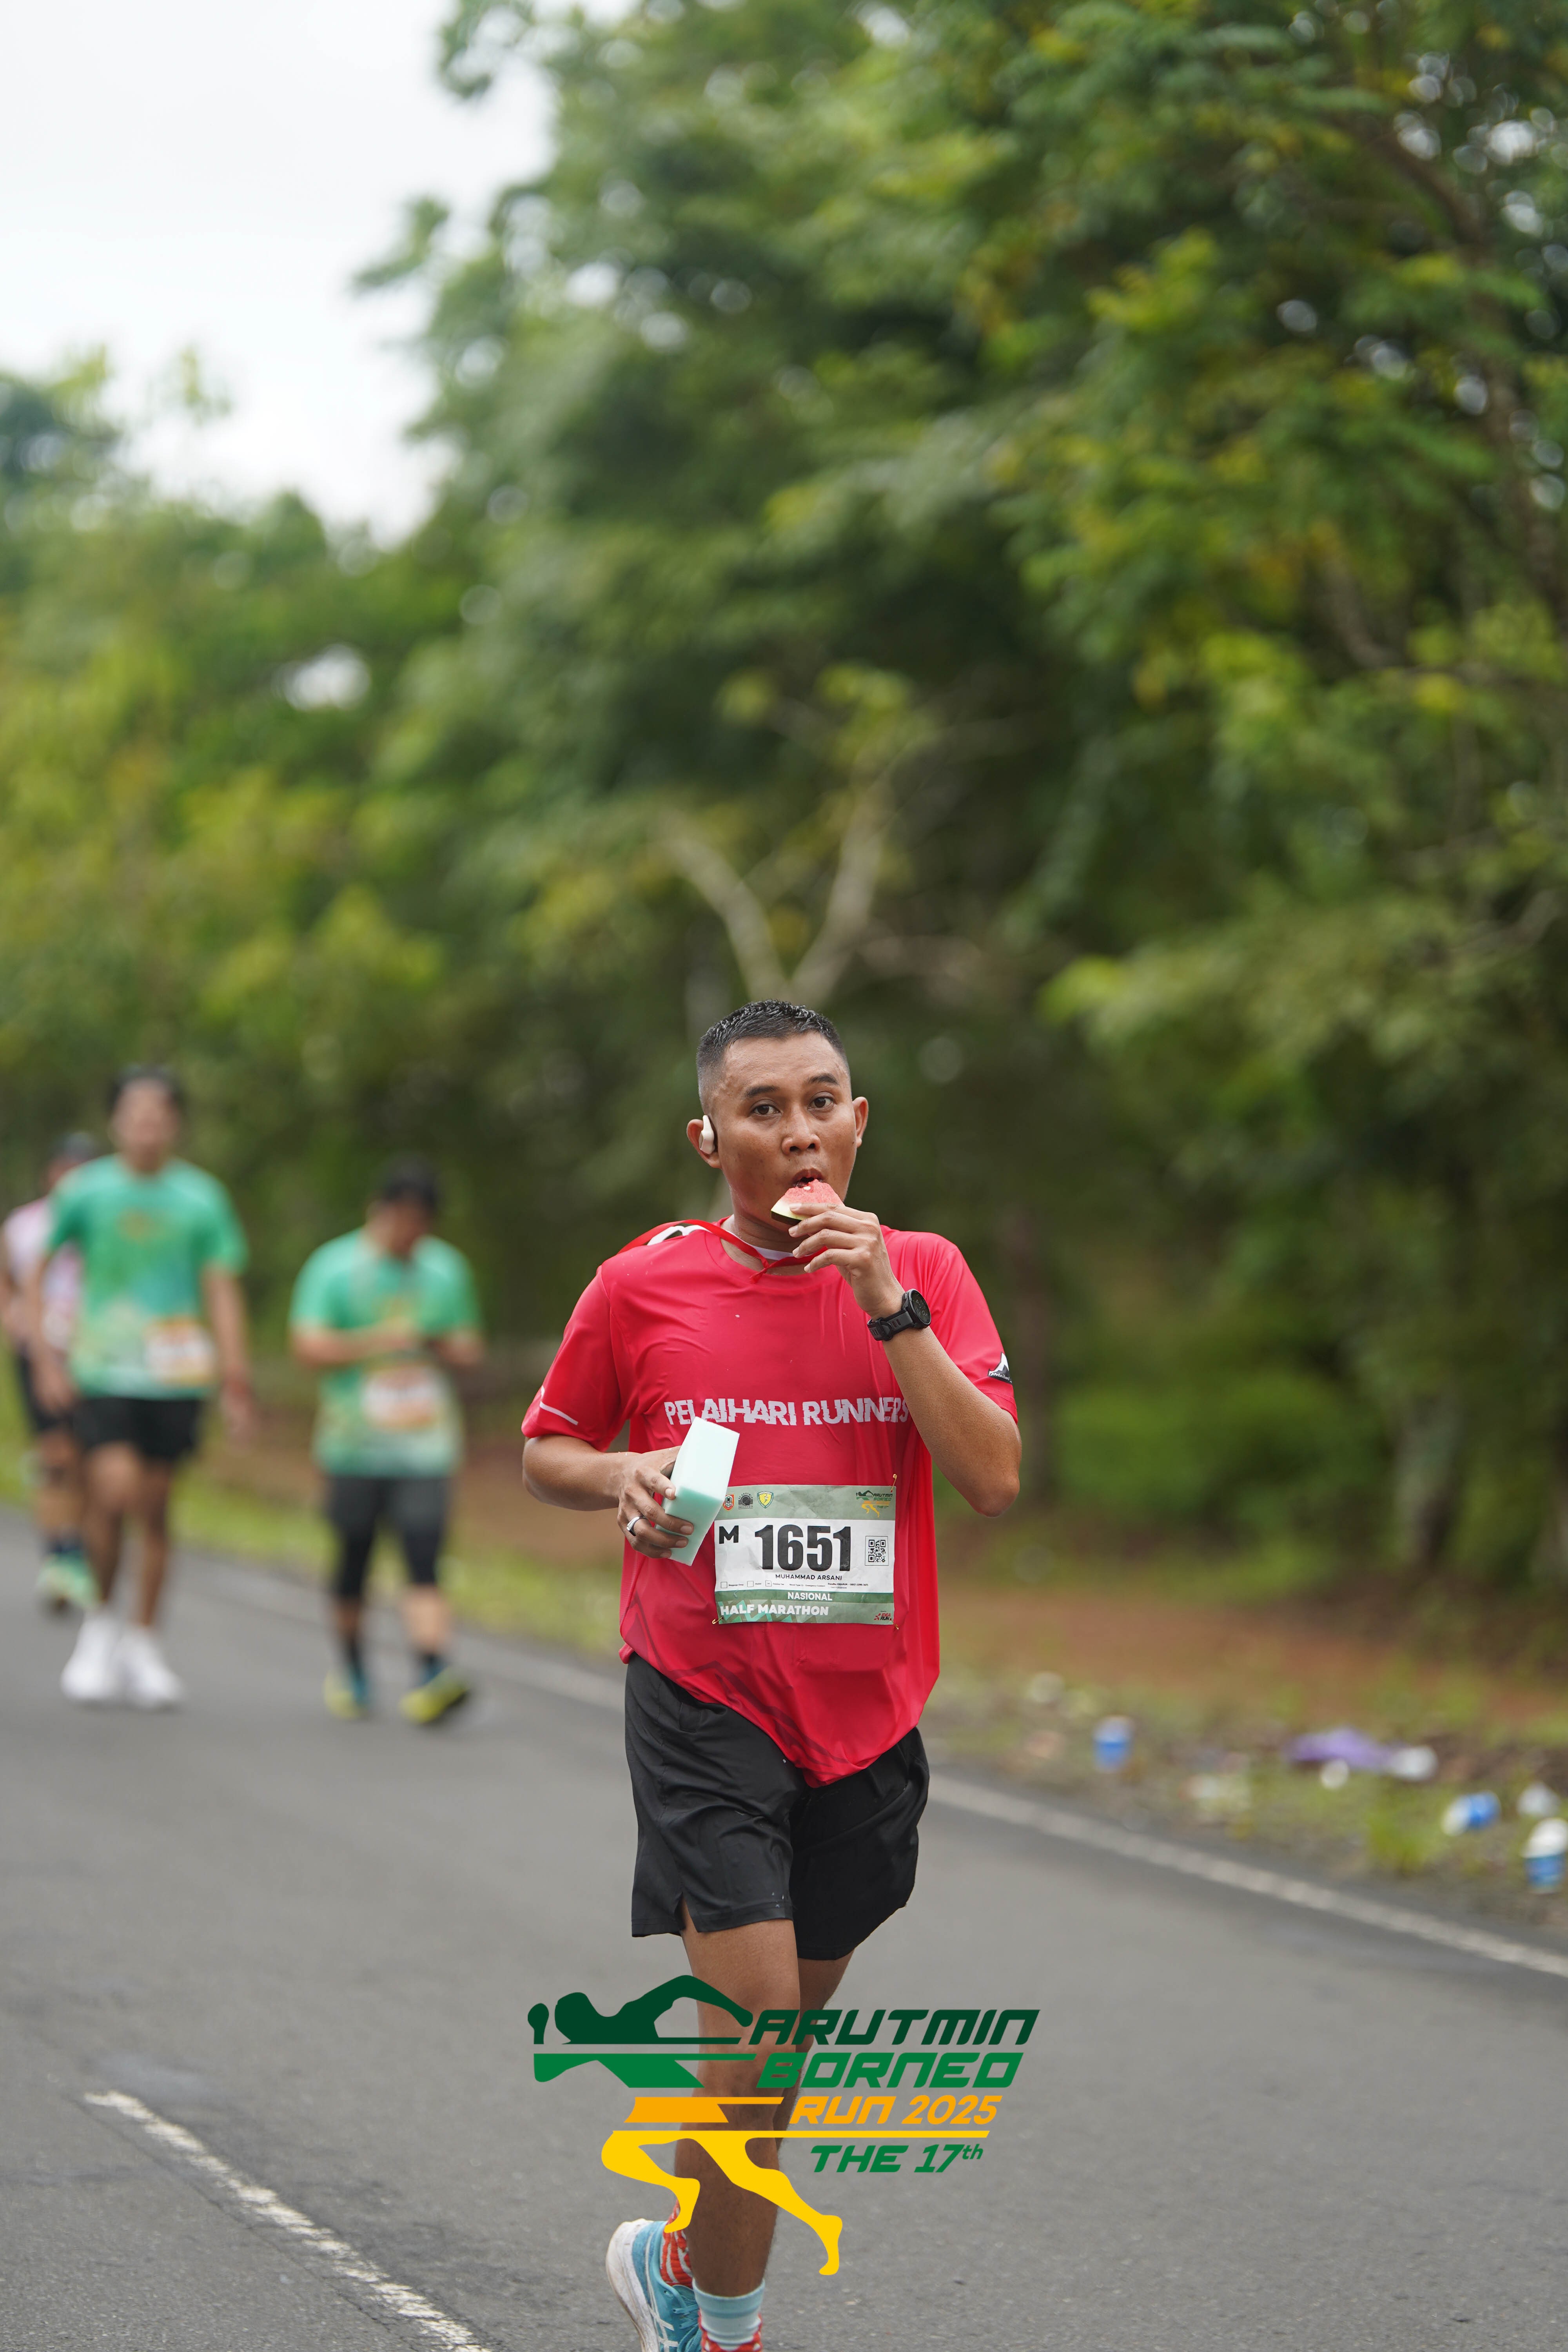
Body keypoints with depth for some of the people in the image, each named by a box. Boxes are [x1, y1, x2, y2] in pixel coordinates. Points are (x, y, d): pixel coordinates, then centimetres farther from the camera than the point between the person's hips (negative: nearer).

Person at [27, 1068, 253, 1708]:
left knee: (155, 1509, 4)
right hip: (101, 1370, -2)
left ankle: (143, 1644, 16)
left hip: (175, 1375, 2)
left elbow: (223, 1291, 5)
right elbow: (36, 1277, 7)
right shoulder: (84, 1192, 1)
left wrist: (236, 1379, -2)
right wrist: (44, 1357, -3)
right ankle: (100, 1624, 4)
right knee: (113, 1491, -17)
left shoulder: (201, 1198, 4)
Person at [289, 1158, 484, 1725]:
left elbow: (469, 1348, 20)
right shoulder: (333, 1267, 0)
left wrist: (440, 1347, -1)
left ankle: (433, 1674, -26)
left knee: (423, 1561, -13)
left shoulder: (446, 1268, 12)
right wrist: (375, 1342, -14)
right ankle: (351, 1669, 28)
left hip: (425, 1445, 1)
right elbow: (309, 1347, -8)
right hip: (354, 1444, -1)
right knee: (353, 1558, 8)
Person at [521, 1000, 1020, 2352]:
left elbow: (995, 1479, -11)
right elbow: (546, 1450, 11)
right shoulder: (641, 1289, -3)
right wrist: (622, 1480, -11)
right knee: (751, 2027, -12)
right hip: (704, 1700, -3)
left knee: (794, 2024, 15)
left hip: (866, 1718, 3)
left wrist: (886, 1304, -18)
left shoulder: (923, 1274, 0)